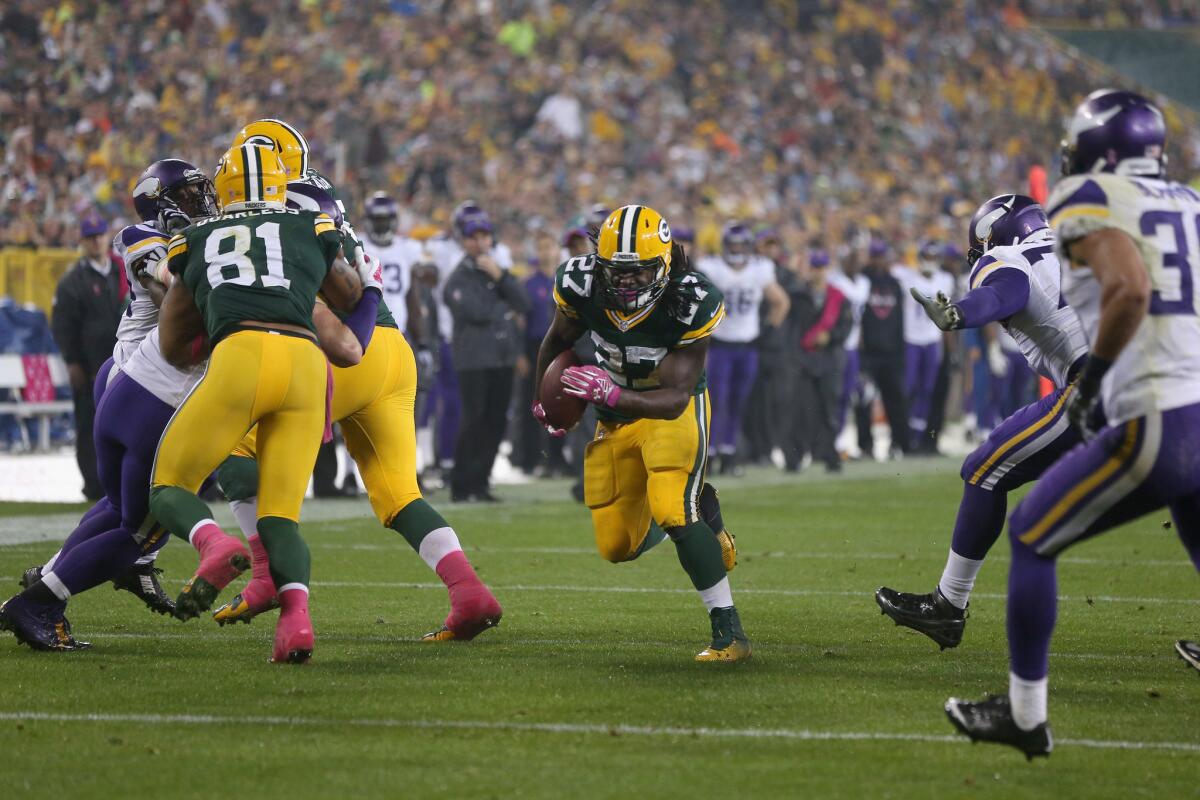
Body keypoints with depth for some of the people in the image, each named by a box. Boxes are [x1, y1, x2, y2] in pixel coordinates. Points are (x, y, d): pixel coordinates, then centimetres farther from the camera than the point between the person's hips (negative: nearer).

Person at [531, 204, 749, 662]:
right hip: (616, 418, 5)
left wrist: (611, 395, -47)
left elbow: (674, 398, -31)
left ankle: (729, 631, -19)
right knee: (619, 547, 5)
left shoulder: (690, 304, -30)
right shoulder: (580, 285, -21)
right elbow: (559, 339, 4)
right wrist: (543, 399, 16)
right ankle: (698, 512, 35)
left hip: (673, 411, -5)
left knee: (671, 508, -29)